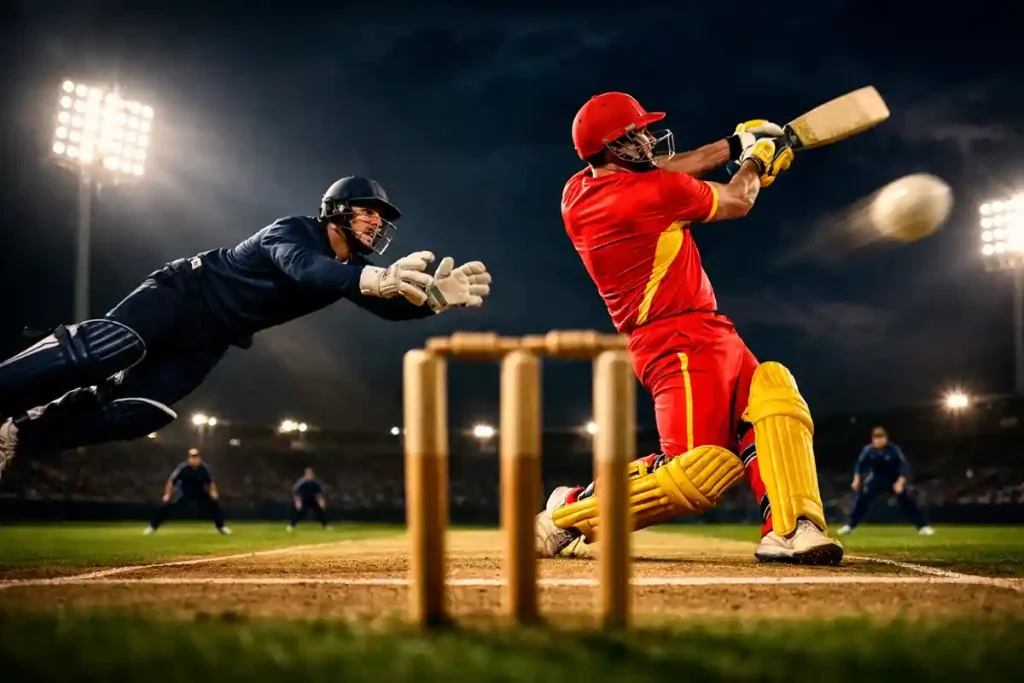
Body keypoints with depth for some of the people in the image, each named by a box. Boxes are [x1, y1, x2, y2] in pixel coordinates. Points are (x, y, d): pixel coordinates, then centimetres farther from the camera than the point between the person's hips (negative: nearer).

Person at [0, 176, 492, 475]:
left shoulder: (352, 267, 2)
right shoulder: (295, 231, -21)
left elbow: (391, 306, -12)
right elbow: (304, 267, -44)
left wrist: (433, 297, -35)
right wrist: (373, 280, -63)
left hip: (207, 341, 7)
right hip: (182, 294, -7)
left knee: (141, 413, -9)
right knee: (109, 348, -32)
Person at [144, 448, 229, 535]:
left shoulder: (204, 468, -18)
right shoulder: (183, 467, -26)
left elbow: (210, 481, -1)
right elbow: (171, 480, -16)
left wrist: (213, 491, -15)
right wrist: (167, 494, -17)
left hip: (200, 491, 2)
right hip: (184, 491, -2)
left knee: (214, 503, -9)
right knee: (167, 506, -16)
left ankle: (220, 527, 10)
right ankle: (153, 526, 0)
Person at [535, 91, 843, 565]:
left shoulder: (577, 193, 9)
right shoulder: (654, 191, -14)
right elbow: (737, 202, 4)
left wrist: (734, 145, 29)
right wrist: (754, 161, 25)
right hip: (682, 343, -11)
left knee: (775, 391, 1)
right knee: (696, 475, -17)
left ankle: (789, 531, -12)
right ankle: (571, 512, -3)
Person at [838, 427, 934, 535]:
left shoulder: (894, 449, -21)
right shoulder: (868, 450, -12)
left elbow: (904, 465, -22)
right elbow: (860, 464, -1)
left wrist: (900, 482, -32)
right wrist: (857, 479, -11)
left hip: (895, 480, -2)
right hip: (876, 479, 2)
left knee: (908, 500, -12)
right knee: (861, 499, -9)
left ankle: (923, 526, -3)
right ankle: (849, 526, 0)